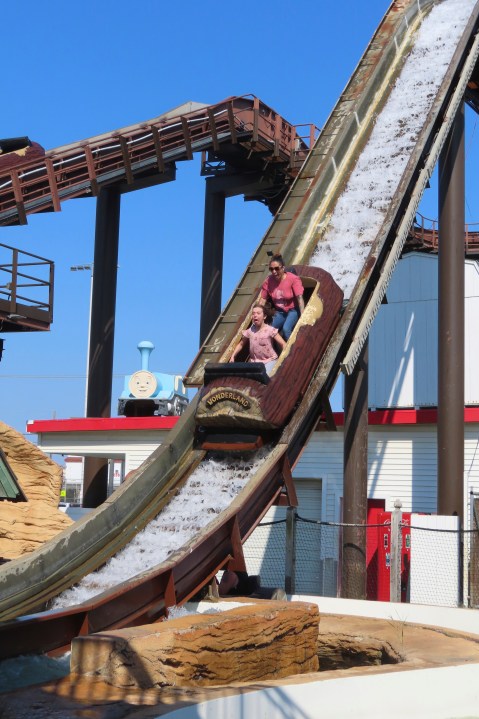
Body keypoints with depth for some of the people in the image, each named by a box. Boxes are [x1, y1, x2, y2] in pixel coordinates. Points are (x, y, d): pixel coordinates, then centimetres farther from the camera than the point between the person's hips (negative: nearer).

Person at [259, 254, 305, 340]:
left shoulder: (293, 279, -19)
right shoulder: (268, 281, -7)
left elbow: (299, 298, -24)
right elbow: (263, 299, 1)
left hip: (293, 310, -5)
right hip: (280, 312, 5)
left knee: (286, 329, -30)